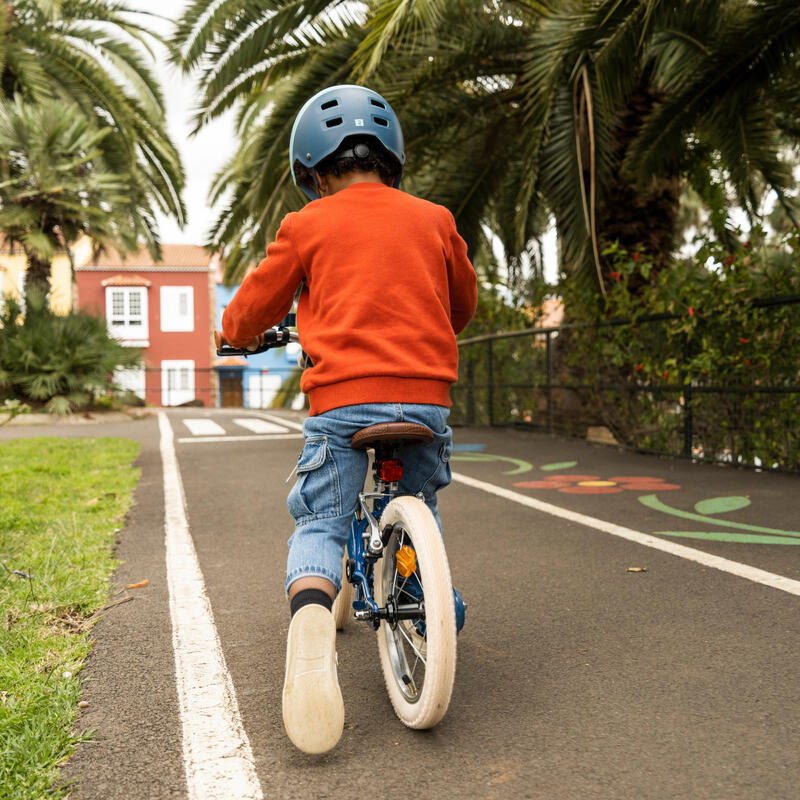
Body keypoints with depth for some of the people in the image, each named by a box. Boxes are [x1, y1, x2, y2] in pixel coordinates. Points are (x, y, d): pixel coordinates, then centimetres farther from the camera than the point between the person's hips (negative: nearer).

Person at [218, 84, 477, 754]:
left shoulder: (308, 226, 5)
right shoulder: (433, 219, 13)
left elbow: (246, 317, 13)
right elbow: (464, 304, 27)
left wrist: (240, 331, 36)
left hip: (343, 399, -2)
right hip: (427, 395, 3)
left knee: (320, 524, 4)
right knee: (418, 515, 27)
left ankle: (311, 624, -22)